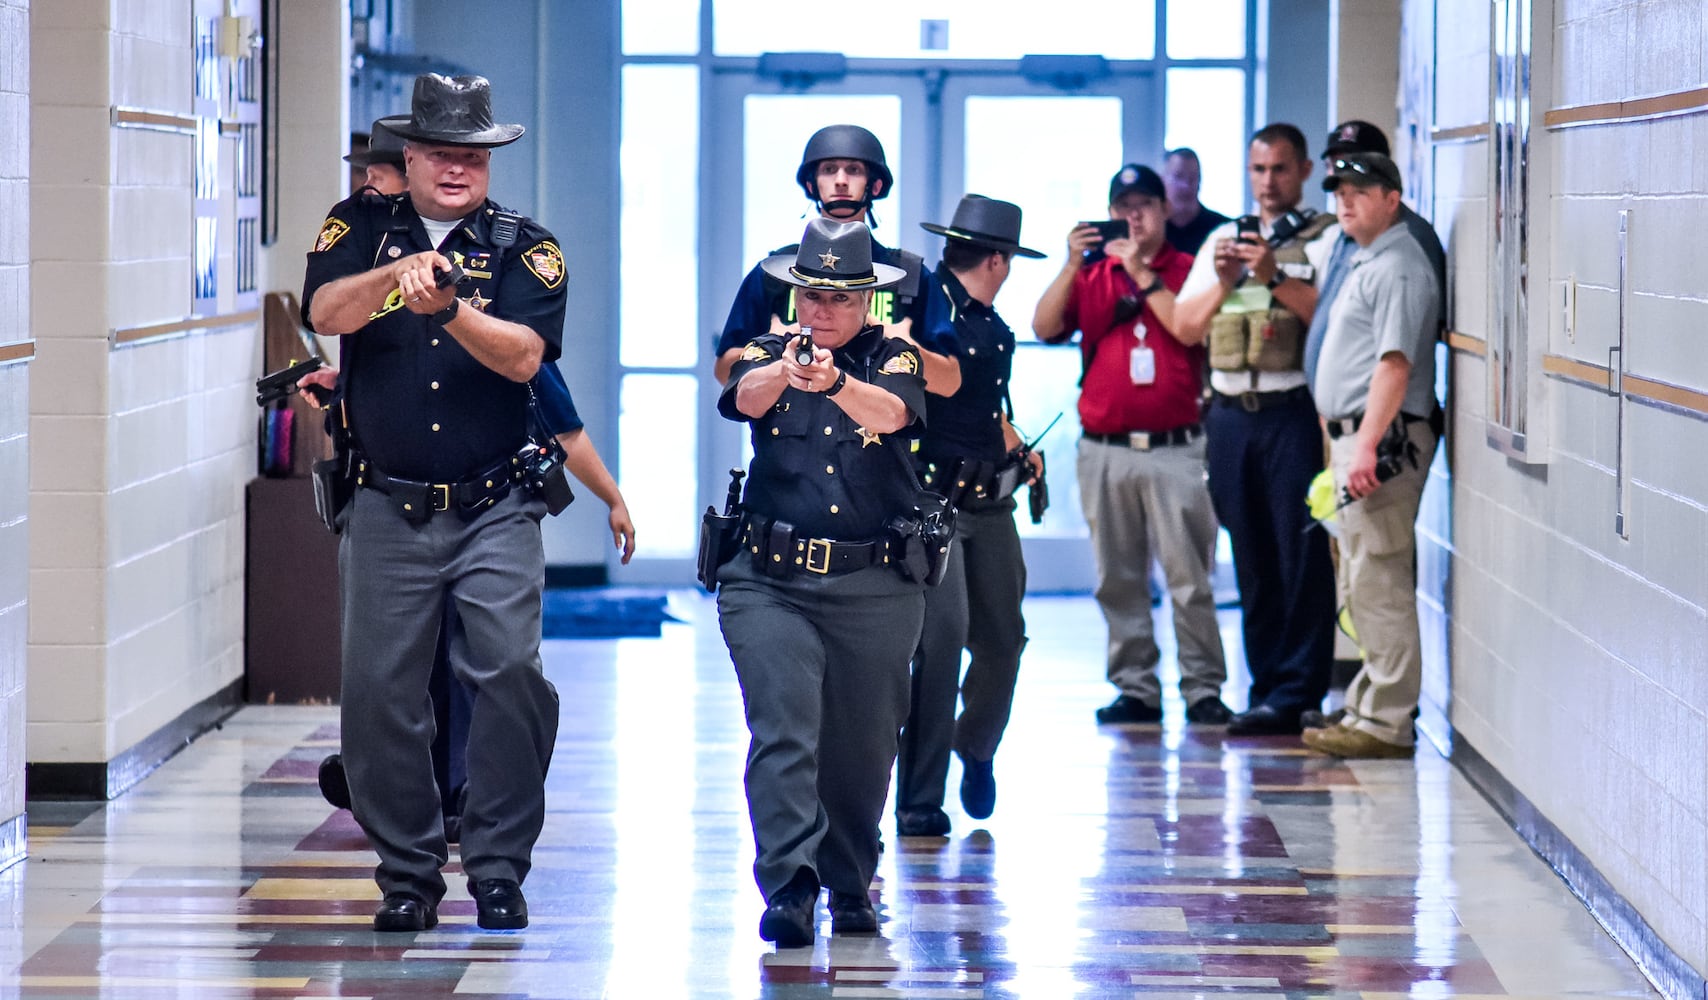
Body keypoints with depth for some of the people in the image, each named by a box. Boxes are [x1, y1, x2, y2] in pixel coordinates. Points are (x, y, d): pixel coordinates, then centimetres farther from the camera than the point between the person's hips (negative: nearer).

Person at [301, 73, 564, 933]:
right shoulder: (362, 230, 7)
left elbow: (525, 354, -12)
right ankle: (407, 875, 13)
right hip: (389, 509, 1)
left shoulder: (523, 248, 4)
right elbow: (326, 312, -12)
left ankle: (499, 872, -4)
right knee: (378, 690, 0)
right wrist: (395, 273, -30)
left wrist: (449, 308, -28)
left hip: (495, 510, -1)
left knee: (509, 671, -14)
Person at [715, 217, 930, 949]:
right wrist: (781, 373, -42)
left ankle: (850, 889, 24)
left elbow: (894, 412, -20)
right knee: (783, 736, -15)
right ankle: (789, 888, -22)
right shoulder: (769, 353, 6)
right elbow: (744, 396, -17)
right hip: (770, 583, -1)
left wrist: (835, 383, -42)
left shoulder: (892, 359, 3)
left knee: (861, 750, 8)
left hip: (874, 592, 1)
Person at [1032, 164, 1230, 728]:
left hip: (1175, 448, -3)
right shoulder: (1091, 274, 12)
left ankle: (1203, 687, -2)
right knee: (1119, 579, 5)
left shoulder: (1187, 270, 5)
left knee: (1188, 575, -6)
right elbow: (1045, 327, 0)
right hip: (1105, 449, 3)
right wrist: (1071, 265, -10)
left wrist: (1141, 273, -12)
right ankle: (1135, 687, 11)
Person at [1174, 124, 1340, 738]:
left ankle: (1295, 693, -5)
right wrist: (1222, 281, -5)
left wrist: (1275, 278, -19)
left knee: (1302, 555, -8)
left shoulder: (1326, 239, 3)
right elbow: (1187, 326, 11)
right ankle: (1265, 687, 12)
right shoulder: (1223, 240, 19)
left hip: (1295, 411, -5)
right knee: (1251, 558, 7)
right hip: (1231, 412, 5)